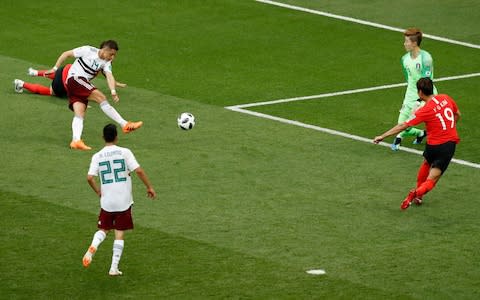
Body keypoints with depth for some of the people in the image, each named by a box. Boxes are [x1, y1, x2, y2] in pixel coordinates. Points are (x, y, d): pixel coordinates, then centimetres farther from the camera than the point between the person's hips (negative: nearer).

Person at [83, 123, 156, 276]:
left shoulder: (97, 156, -2)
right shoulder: (124, 152, -7)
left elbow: (90, 177, -10)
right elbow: (139, 171, -12)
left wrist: (98, 192, 8)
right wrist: (149, 187, 1)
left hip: (106, 202, 1)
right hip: (124, 201, -1)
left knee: (103, 229, 19)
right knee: (120, 234, 7)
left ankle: (93, 247, -13)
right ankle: (114, 267, 4)